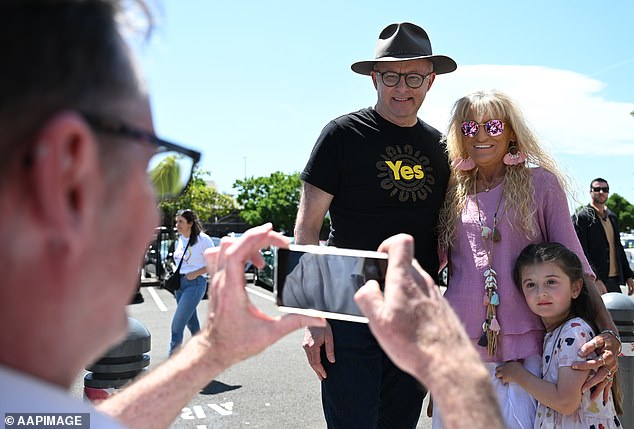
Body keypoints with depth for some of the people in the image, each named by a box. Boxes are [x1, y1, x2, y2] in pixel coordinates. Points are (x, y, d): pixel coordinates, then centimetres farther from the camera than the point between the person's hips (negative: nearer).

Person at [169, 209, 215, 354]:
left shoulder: (203, 239, -10)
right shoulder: (179, 240, 11)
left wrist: (196, 273, -17)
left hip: (195, 283, -7)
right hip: (179, 282, 7)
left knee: (177, 323, -12)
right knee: (191, 322, 16)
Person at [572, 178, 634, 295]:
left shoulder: (612, 217, 18)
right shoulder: (581, 217, -6)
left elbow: (619, 248, 22)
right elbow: (581, 253, -13)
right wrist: (595, 279, -21)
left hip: (614, 281, 7)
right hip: (595, 282, -7)